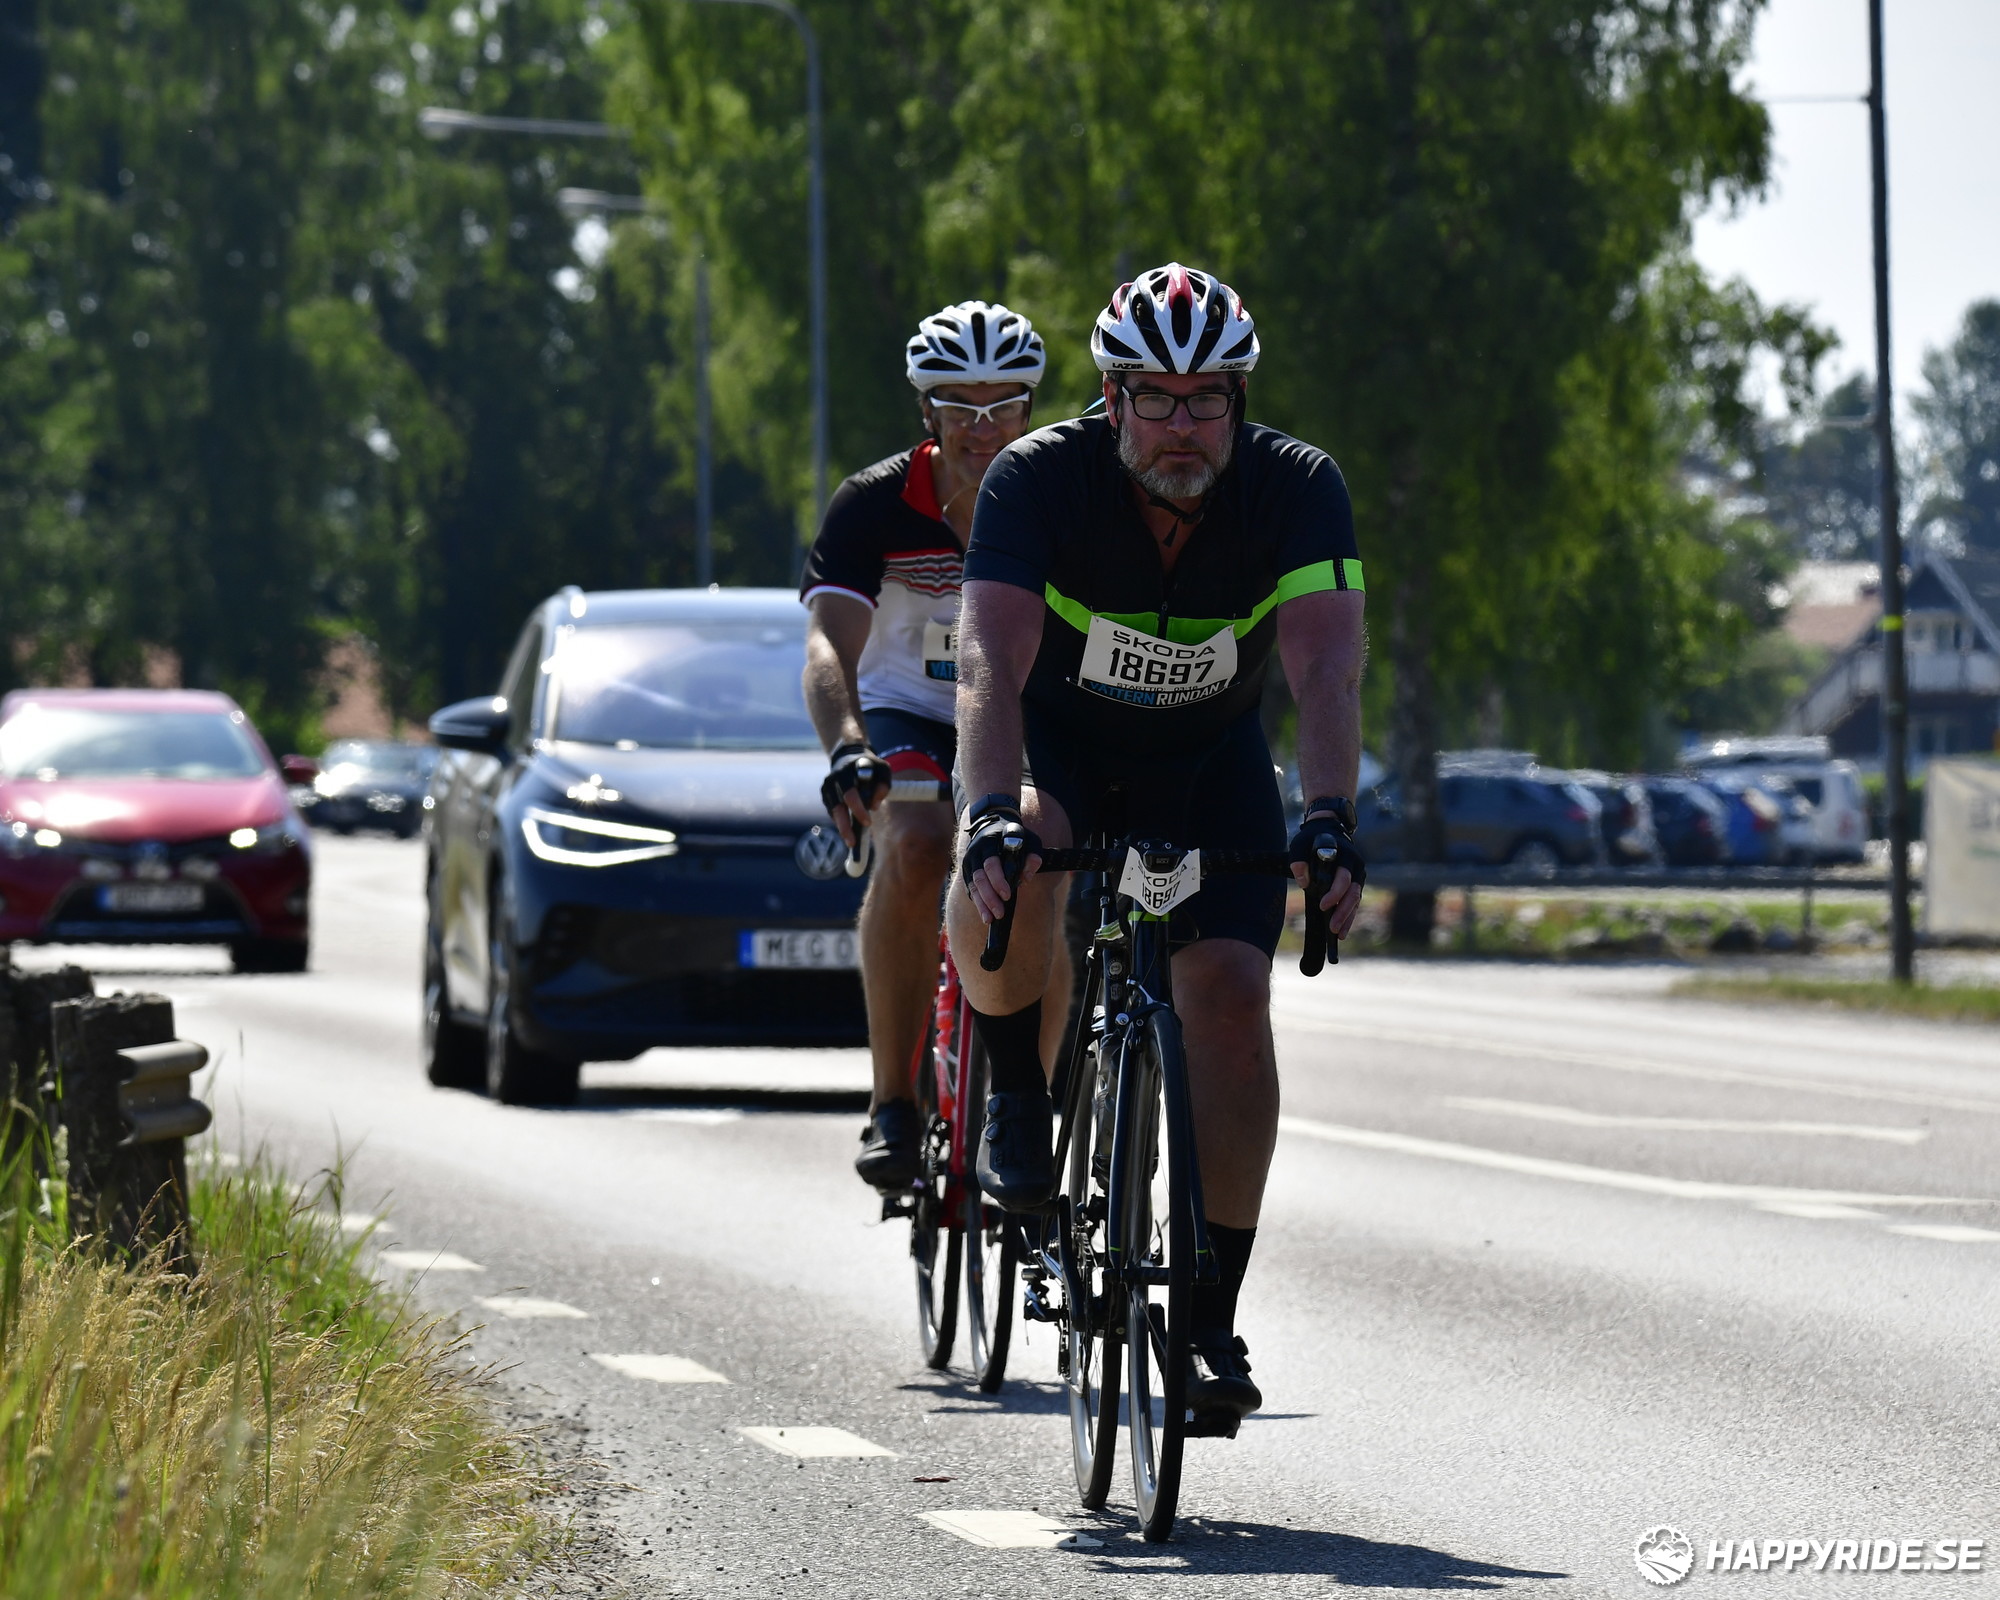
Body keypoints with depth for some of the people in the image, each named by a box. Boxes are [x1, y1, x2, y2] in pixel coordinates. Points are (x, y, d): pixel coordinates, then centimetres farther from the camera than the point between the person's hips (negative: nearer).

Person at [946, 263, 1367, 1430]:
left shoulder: (1298, 489, -24)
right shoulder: (1041, 479, -27)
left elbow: (1327, 670, -35)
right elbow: (992, 663, -37)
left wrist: (1330, 821, -51)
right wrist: (993, 818, -53)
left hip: (1210, 761, 1)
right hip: (1059, 739, -1)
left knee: (1230, 992, -17)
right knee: (1004, 893, -35)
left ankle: (1213, 1316, -7)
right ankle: (1021, 1095, -5)